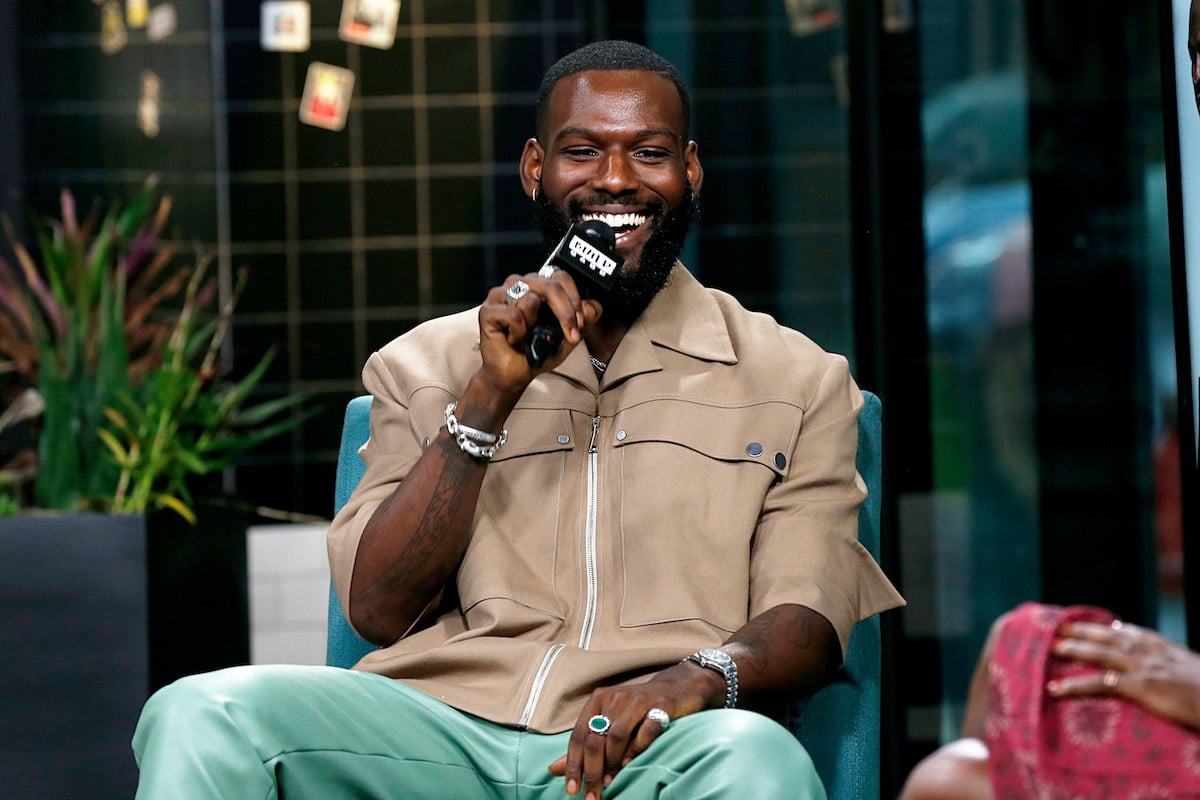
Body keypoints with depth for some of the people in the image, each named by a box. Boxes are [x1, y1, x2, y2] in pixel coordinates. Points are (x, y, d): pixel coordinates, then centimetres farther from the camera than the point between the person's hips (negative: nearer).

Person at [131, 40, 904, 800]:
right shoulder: (424, 365, 18)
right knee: (199, 714, -28)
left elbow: (808, 624, 3)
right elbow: (377, 610, 7)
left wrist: (698, 678, -22)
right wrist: (490, 396, -3)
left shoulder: (797, 381, 15)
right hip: (442, 729, 1)